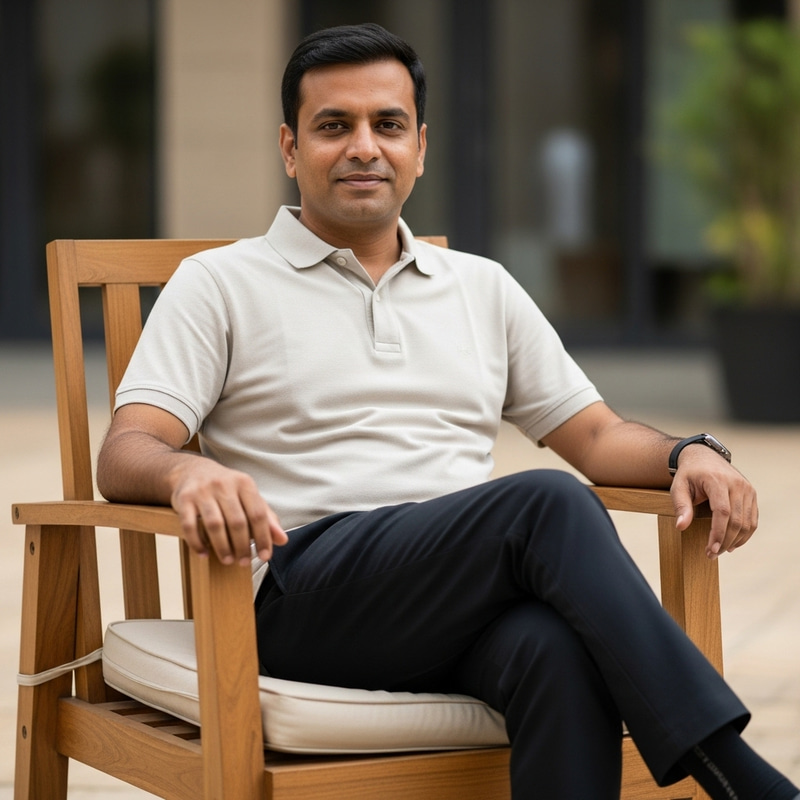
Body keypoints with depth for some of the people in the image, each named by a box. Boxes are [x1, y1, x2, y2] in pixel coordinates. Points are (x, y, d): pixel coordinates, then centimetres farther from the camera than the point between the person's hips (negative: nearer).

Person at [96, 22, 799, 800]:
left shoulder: (483, 288, 25)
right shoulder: (220, 284, 12)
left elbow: (594, 435, 23)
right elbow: (123, 456, 0)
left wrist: (689, 454, 0)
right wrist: (187, 471, -25)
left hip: (472, 606, 4)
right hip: (303, 599, -3)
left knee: (558, 647, -36)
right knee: (545, 503, -31)